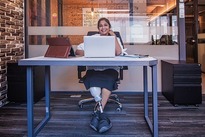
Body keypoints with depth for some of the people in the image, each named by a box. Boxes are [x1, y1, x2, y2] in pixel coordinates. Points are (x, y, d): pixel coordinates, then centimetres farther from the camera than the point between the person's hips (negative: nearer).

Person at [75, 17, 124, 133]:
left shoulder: (115, 39, 13)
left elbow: (119, 53, -8)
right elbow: (78, 50, 7)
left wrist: (113, 36, -2)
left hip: (110, 68, 0)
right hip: (94, 68, 1)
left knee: (108, 81, -36)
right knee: (92, 80, -34)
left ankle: (98, 112, -36)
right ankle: (102, 115, -36)